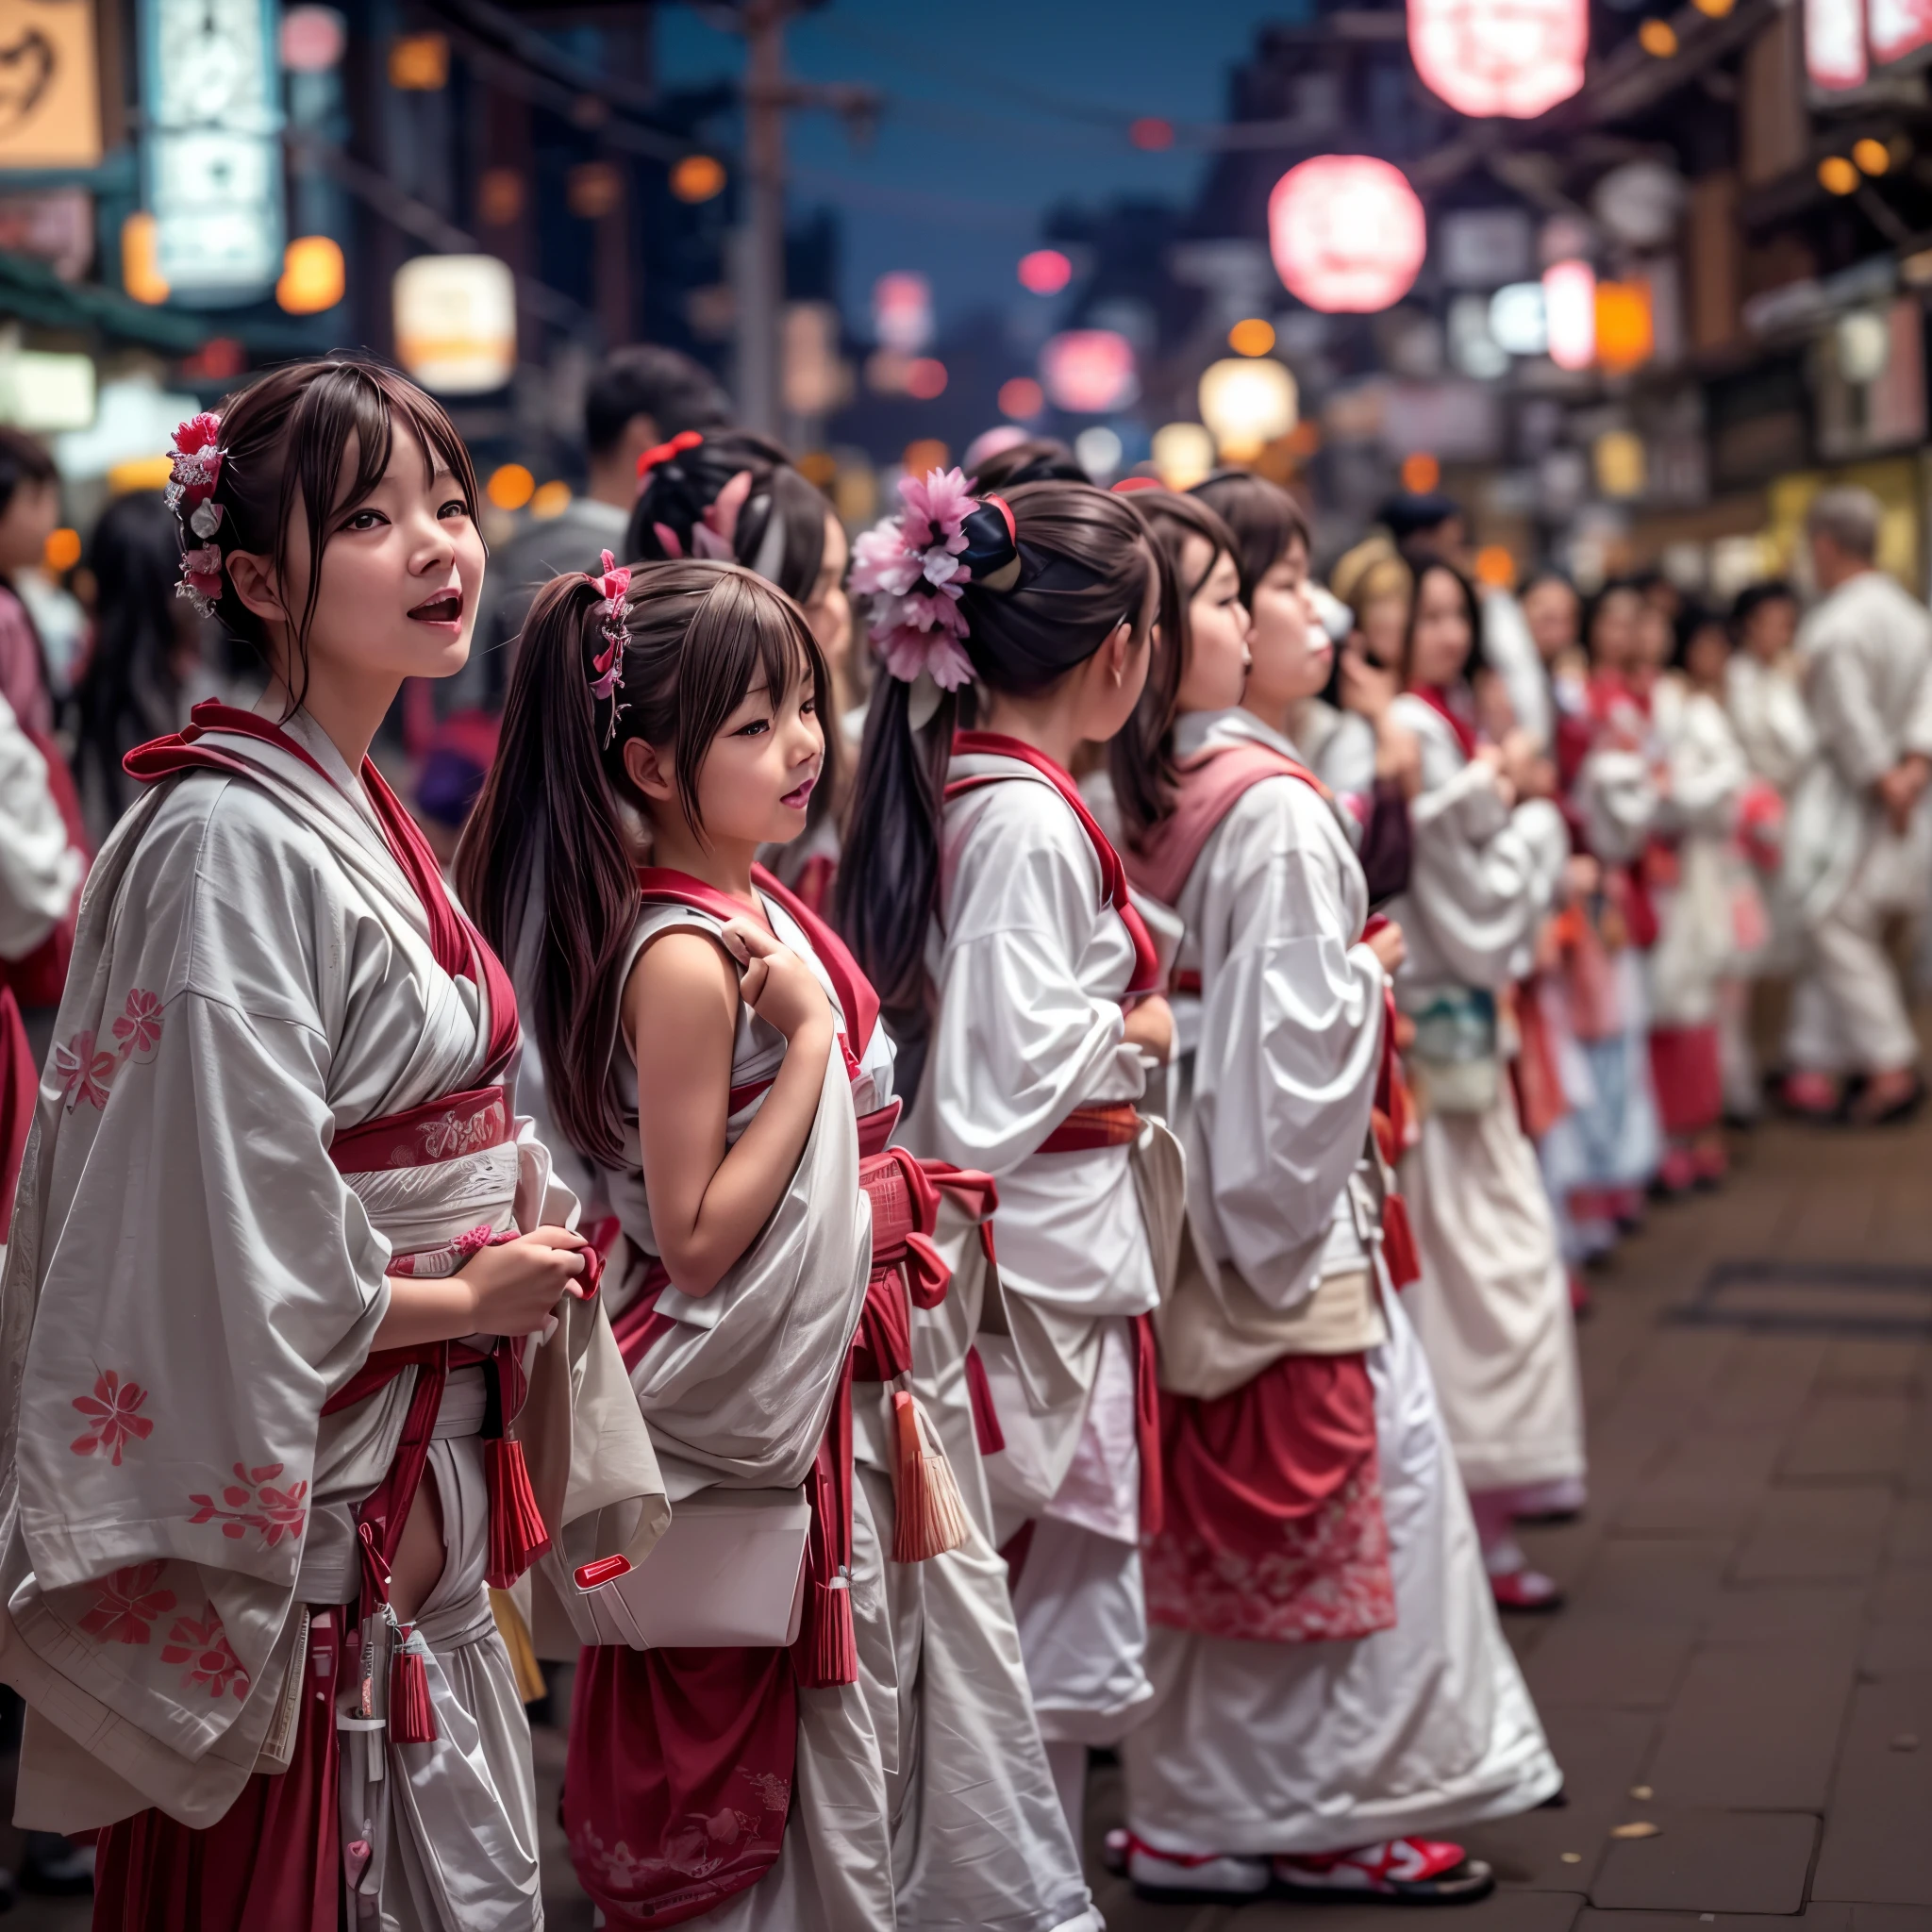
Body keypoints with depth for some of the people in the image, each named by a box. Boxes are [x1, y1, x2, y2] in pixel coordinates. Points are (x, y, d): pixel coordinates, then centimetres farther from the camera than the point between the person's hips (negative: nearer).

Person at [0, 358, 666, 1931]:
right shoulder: (233, 843, -18)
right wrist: (463, 1297, -10)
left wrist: (526, 1247, 4)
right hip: (307, 1526, -9)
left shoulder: (364, 818, 11)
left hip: (425, 1505, 9)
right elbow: (229, 1248, -22)